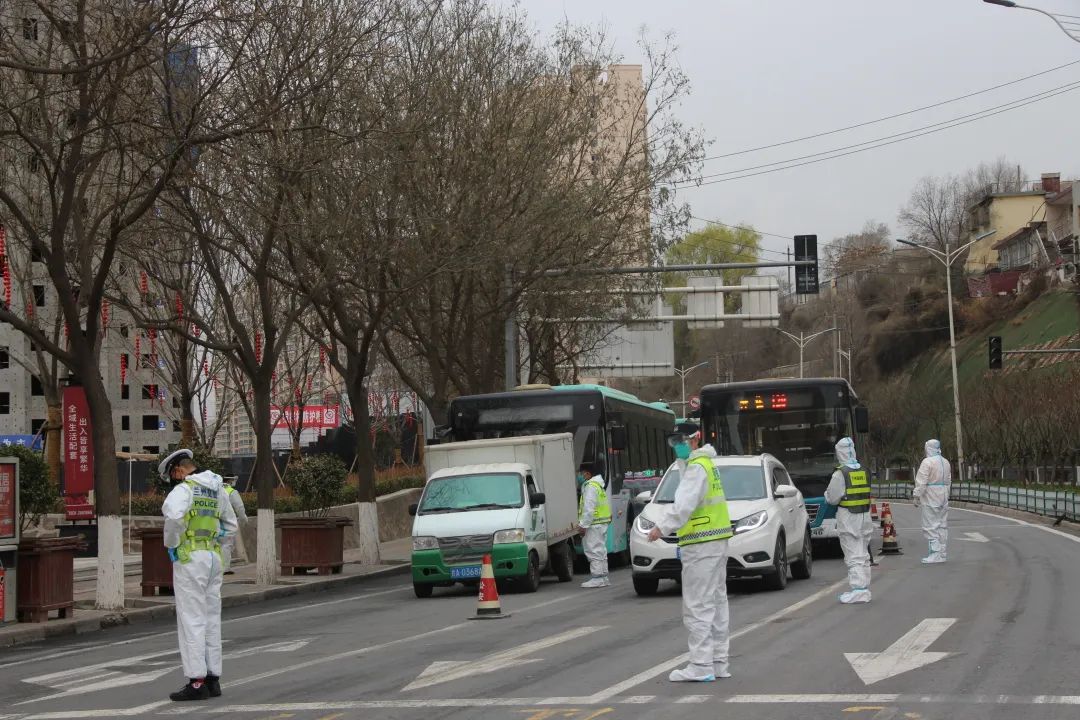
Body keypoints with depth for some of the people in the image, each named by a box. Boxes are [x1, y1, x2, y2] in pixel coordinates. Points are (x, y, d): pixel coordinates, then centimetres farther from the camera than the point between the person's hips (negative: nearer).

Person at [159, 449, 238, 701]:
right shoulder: (217, 490, 14)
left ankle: (197, 681, -7)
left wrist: (171, 544, -15)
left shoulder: (184, 489, -11)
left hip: (190, 558, -8)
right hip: (214, 556, 8)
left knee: (191, 620, -5)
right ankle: (213, 678, 14)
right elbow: (231, 527, 23)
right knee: (211, 619, 11)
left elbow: (174, 516, -30)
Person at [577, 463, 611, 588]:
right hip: (601, 522, 11)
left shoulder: (590, 486, -13)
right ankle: (603, 577, 18)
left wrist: (583, 524, -21)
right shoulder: (597, 485, 21)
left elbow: (589, 508, -21)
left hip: (595, 524, -11)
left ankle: (597, 578, -11)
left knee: (594, 550, -10)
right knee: (600, 550, 14)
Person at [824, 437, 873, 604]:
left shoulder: (840, 474, -13)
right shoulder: (864, 471, 7)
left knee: (853, 556, -5)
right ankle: (864, 589, 17)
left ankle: (857, 590, -9)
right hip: (864, 516, 6)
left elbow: (832, 498, -10)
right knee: (863, 555, 13)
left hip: (848, 518, -6)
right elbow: (868, 494, 12)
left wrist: (827, 493, 11)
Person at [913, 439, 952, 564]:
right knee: (942, 526, 11)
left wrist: (916, 497, -9)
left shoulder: (927, 462, -13)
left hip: (931, 498, -8)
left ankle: (935, 554, -10)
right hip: (943, 497, 8)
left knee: (931, 526, -5)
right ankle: (942, 553, 15)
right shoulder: (946, 462, 12)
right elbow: (948, 481, 16)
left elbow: (921, 482, -15)